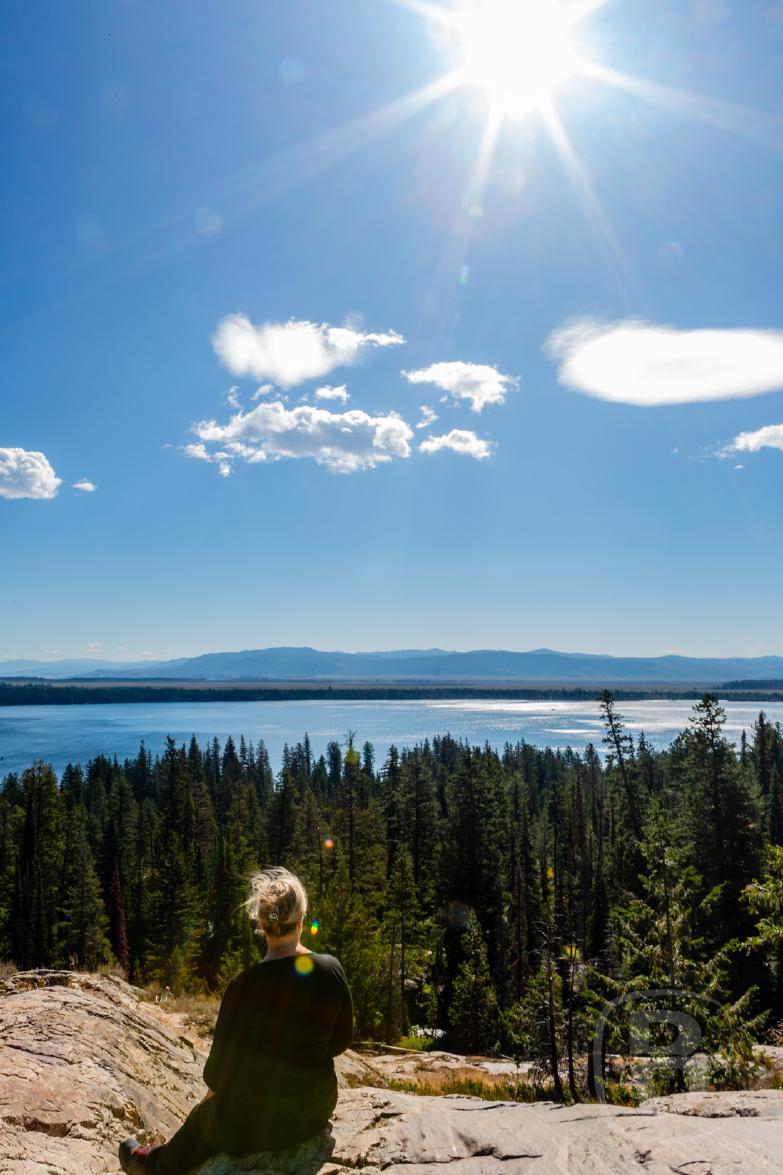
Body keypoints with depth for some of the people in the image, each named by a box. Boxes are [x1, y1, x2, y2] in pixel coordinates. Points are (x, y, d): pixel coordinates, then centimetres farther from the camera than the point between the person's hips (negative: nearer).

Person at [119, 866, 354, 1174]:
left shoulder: (244, 986, -25)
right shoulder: (331, 970, -15)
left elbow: (224, 1059, -14)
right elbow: (342, 1038, -1)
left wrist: (212, 1088, 8)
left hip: (259, 1118, -4)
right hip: (317, 1105, 4)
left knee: (203, 1118, 29)